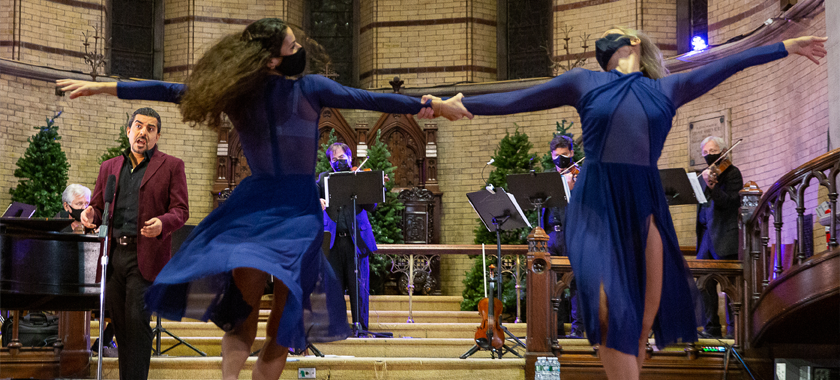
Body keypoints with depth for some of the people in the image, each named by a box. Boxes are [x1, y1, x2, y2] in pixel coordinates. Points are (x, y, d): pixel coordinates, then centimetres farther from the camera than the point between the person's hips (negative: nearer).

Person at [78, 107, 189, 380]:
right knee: (119, 323, 7)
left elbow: (181, 210, 0)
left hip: (146, 257, -4)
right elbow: (98, 206, 18)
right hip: (114, 255, 4)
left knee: (137, 321, -11)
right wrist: (91, 216, -6)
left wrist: (162, 224, -21)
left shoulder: (171, 166, 6)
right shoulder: (110, 167, 18)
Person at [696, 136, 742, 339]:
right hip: (706, 235, 7)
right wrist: (706, 183, -3)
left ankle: (734, 330, -4)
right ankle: (711, 328, 14)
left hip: (724, 237, -7)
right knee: (705, 283, 7)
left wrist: (712, 186, -27)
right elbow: (701, 201, 13)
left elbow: (731, 202, -16)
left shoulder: (732, 173, -3)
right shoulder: (706, 174, 19)